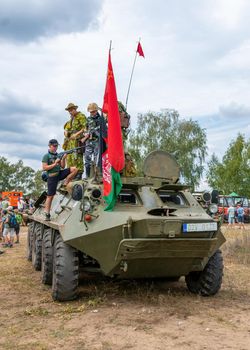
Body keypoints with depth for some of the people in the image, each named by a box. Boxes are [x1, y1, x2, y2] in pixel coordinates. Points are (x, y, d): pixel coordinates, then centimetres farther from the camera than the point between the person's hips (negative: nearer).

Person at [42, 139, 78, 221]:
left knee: (74, 169, -12)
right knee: (50, 196, -3)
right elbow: (44, 168, -13)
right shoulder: (46, 156, -5)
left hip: (60, 174, 5)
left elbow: (62, 166, 8)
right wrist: (54, 164, -16)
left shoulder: (58, 155, 10)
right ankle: (47, 214, 6)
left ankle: (65, 185, -1)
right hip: (52, 177, -5)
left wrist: (63, 159, -8)